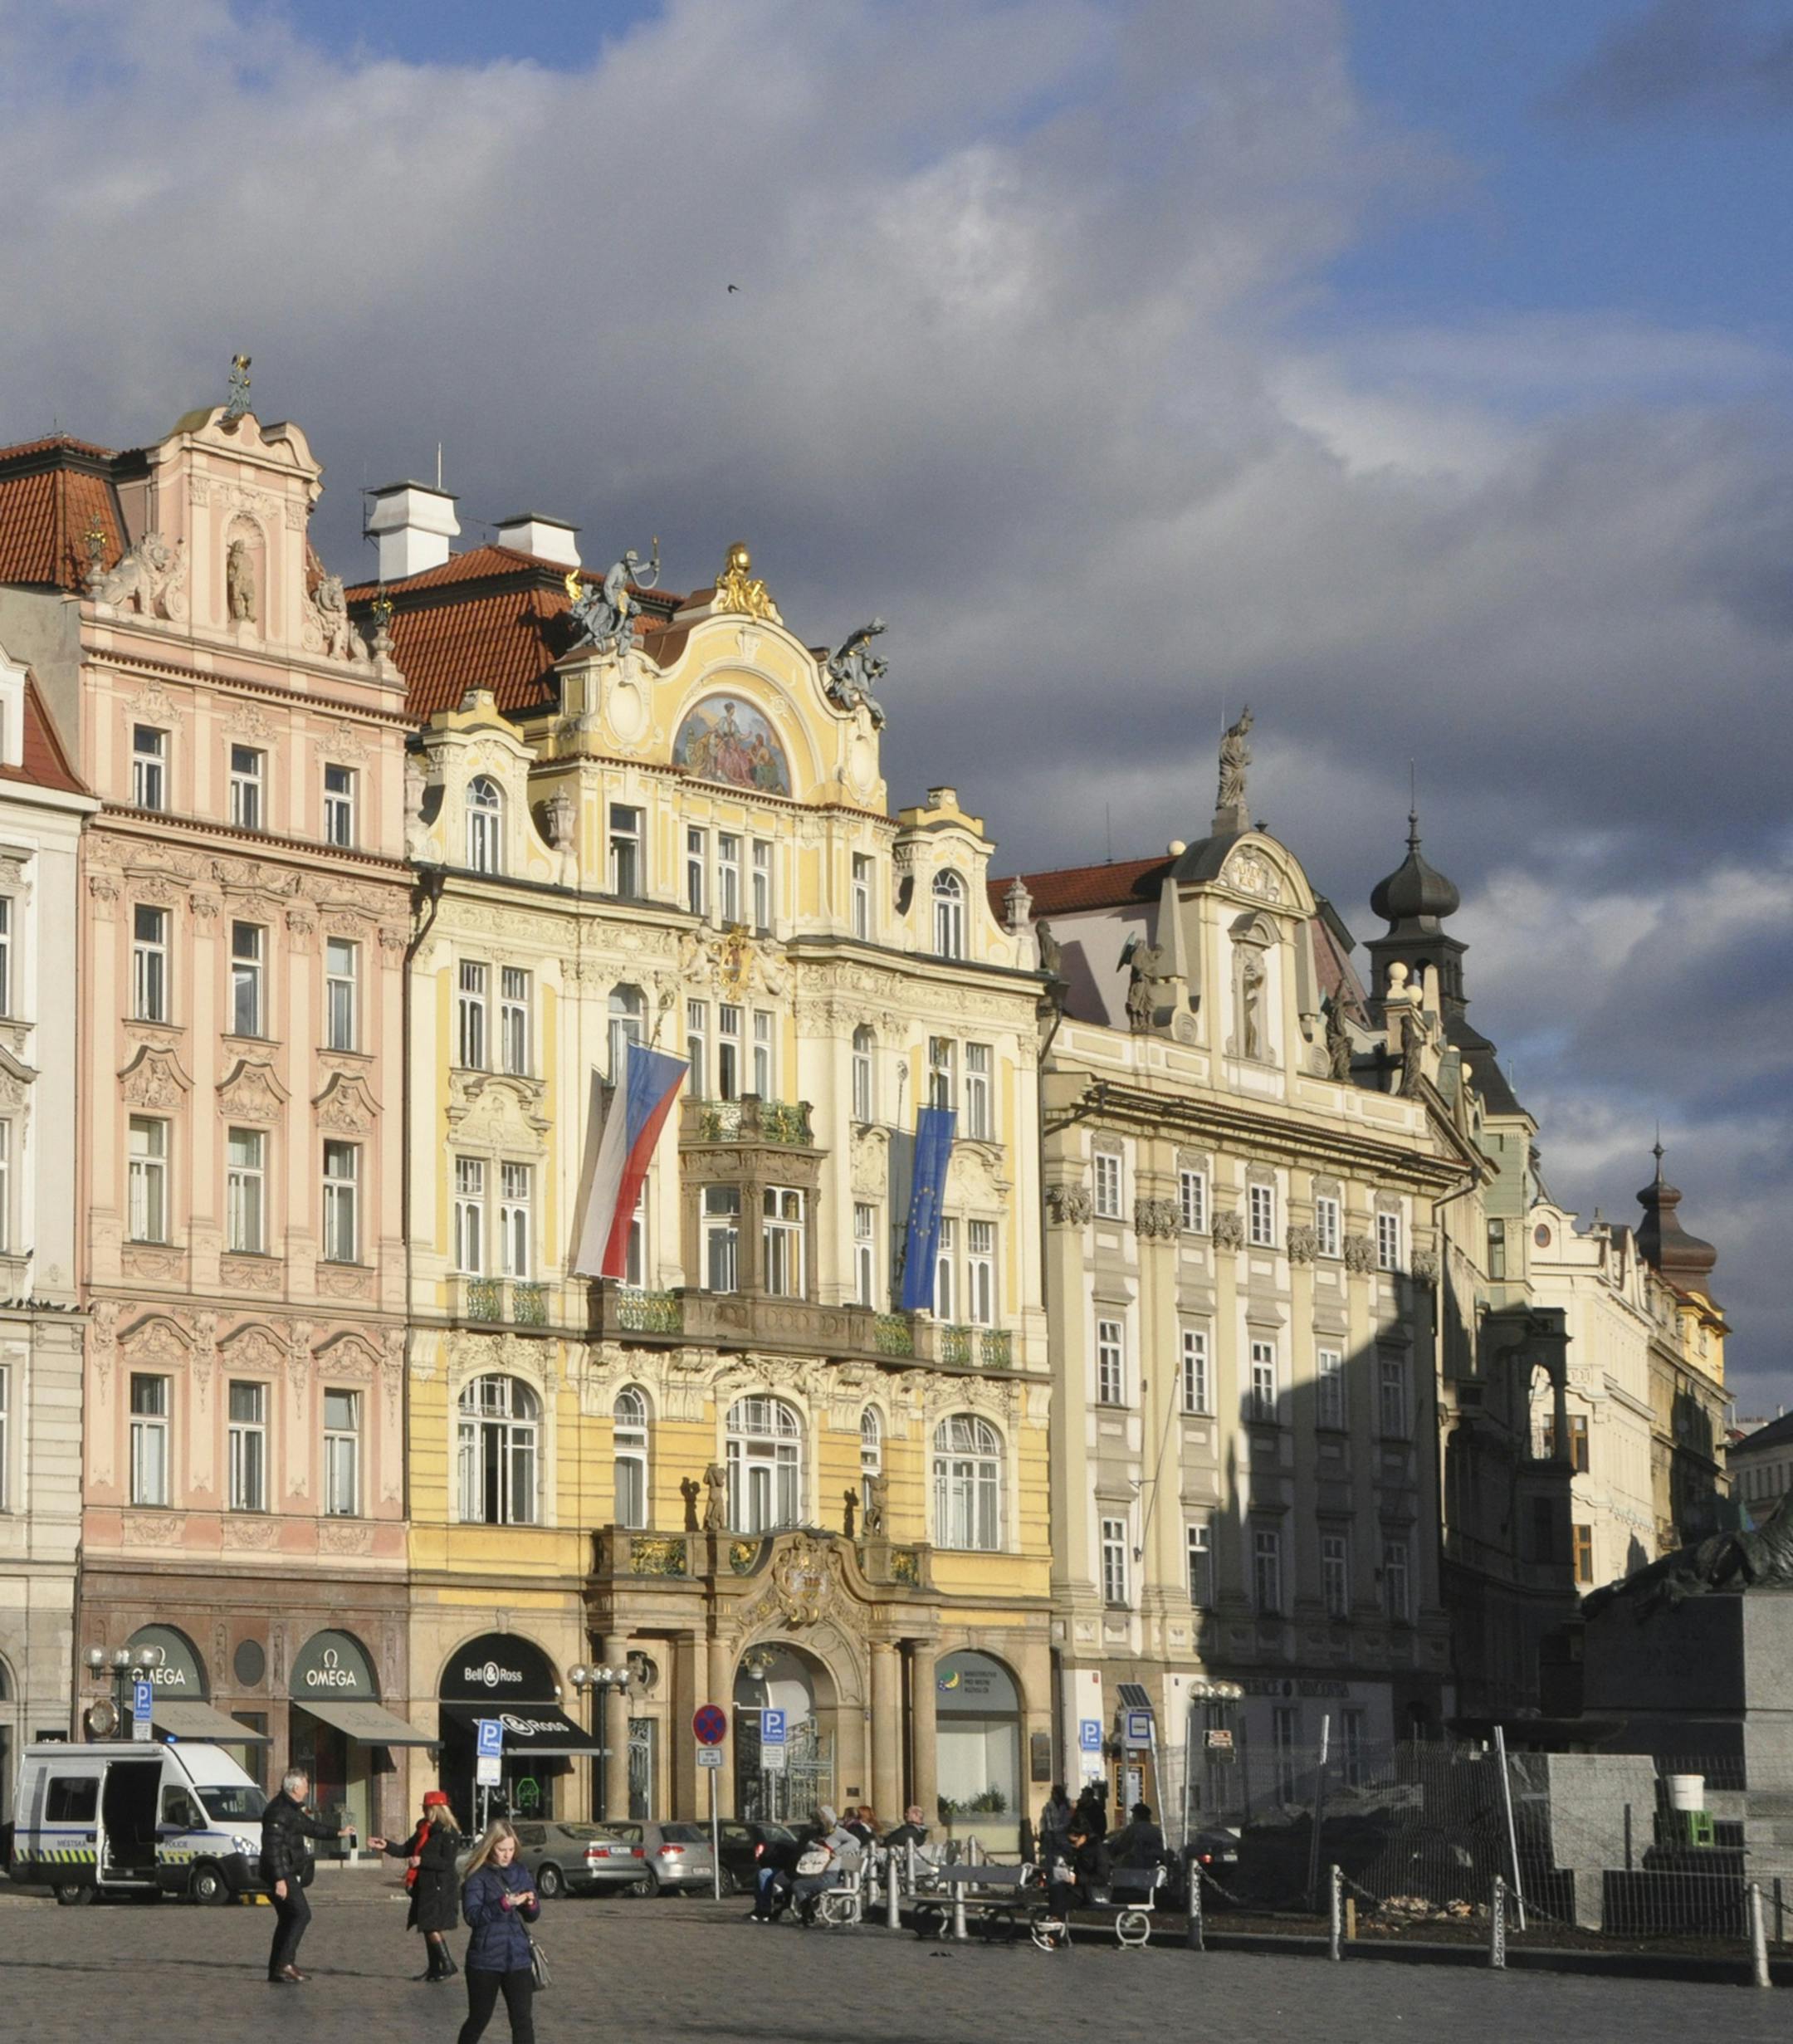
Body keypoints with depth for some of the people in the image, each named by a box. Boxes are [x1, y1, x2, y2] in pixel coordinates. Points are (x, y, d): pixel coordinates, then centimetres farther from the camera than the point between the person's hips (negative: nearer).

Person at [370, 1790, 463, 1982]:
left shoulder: (449, 1834, -13)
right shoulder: (424, 1829, 14)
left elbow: (446, 1862, -19)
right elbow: (407, 1850, 14)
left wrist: (422, 1861, -23)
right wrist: (386, 1846, 3)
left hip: (440, 1888, -9)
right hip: (425, 1886, 9)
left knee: (433, 1927, -12)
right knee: (429, 1928, 11)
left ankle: (448, 1965, -5)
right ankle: (434, 1969, 17)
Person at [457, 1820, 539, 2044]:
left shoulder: (519, 1873, 7)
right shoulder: (478, 1877, -8)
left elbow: (531, 1916, 11)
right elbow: (472, 1916, -19)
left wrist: (531, 1905, -11)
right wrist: (504, 1904, -29)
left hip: (517, 1958, 4)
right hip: (485, 1959, -4)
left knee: (523, 2020, -1)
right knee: (479, 2018, 9)